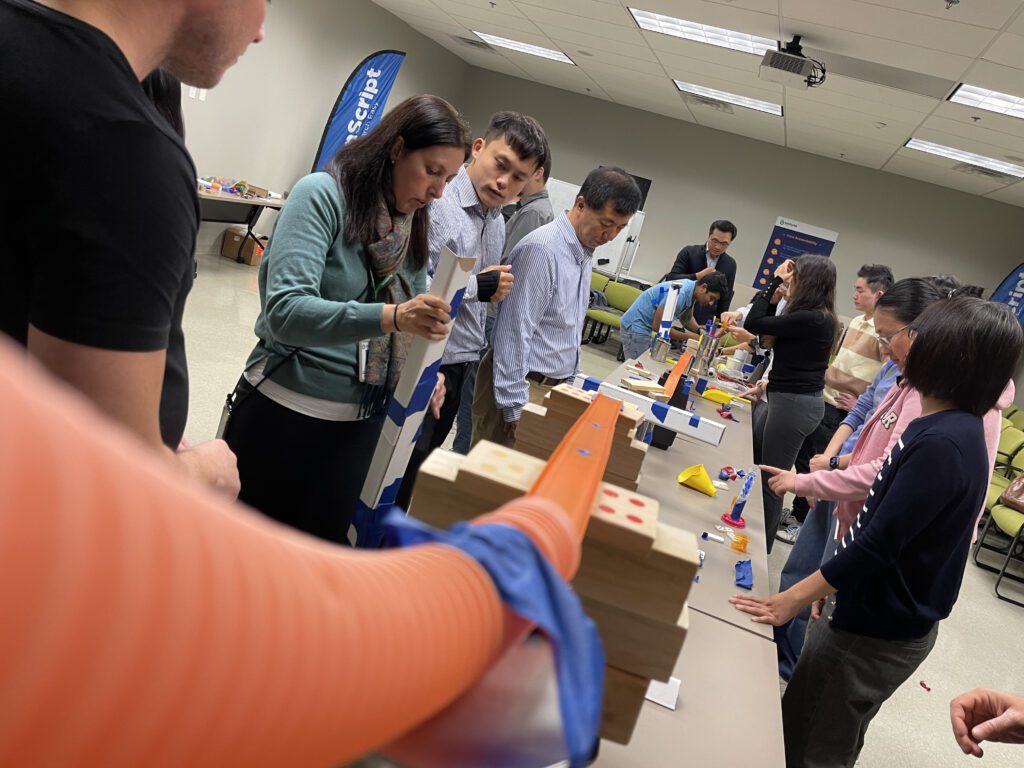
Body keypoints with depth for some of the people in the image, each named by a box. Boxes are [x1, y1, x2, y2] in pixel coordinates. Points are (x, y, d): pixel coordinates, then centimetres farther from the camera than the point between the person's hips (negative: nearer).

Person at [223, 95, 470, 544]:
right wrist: (389, 317, -38)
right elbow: (285, 311, -25)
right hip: (284, 410, -5)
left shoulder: (416, 227, 6)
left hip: (359, 423, 5)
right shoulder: (322, 195, -13)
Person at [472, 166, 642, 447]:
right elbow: (514, 332, -20)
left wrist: (572, 379, 19)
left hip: (555, 386, 9)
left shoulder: (584, 252, 10)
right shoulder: (542, 249, -19)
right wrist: (515, 407, -19)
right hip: (524, 386, -8)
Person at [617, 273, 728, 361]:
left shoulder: (691, 290, 0)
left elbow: (687, 319, 17)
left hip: (644, 328, 9)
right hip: (635, 327, -9)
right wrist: (692, 337, -19)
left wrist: (699, 331, -4)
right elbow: (658, 326, -25)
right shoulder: (679, 294, -28)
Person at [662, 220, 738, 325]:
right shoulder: (689, 252, -4)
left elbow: (725, 298, 11)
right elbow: (671, 279, -10)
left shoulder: (730, 265, 5)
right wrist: (697, 276, -20)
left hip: (703, 322, 2)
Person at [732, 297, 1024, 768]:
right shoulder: (956, 428, 4)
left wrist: (794, 600, -20)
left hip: (878, 633, -9)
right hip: (887, 617, 9)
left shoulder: (941, 444, -28)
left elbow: (877, 543, -28)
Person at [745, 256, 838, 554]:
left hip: (794, 403, -10)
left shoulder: (809, 319, -21)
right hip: (790, 399, 10)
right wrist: (777, 289, 6)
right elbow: (770, 327, 15)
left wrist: (774, 282, -11)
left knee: (770, 478, 0)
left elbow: (753, 324, -19)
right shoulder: (818, 317, 8)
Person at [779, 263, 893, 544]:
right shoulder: (856, 322, 10)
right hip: (823, 402, 8)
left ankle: (807, 525, 17)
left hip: (843, 413, -8)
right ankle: (798, 513, 32)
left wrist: (861, 404, -16)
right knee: (804, 458, 16)